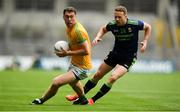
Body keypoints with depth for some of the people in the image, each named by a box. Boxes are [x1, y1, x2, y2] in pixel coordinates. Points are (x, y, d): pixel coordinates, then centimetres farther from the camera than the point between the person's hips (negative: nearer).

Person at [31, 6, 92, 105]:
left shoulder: (78, 31, -28)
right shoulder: (69, 28, 1)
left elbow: (86, 51, -31)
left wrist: (67, 53, -25)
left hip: (81, 67, -10)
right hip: (74, 63, 10)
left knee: (56, 82, -20)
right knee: (72, 81, 39)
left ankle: (41, 100, 3)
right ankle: (82, 99, 63)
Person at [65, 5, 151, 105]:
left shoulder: (135, 24, -21)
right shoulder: (112, 25, -12)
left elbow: (148, 27, -1)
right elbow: (103, 29, 12)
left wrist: (145, 42, -11)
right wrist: (97, 37, -7)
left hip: (128, 58, -4)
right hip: (115, 53, 4)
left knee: (113, 78, -23)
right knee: (97, 75, 11)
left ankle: (92, 100, -12)